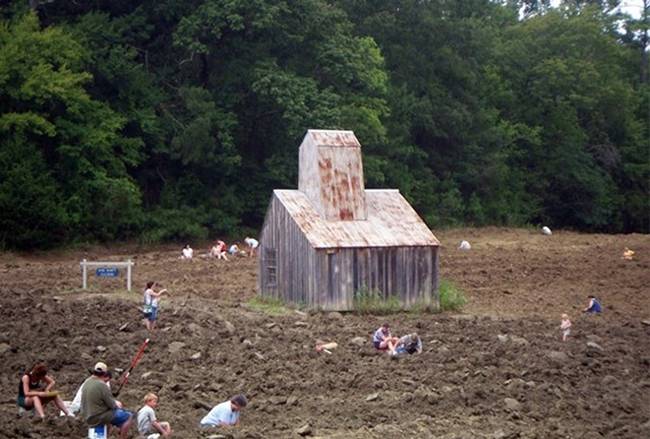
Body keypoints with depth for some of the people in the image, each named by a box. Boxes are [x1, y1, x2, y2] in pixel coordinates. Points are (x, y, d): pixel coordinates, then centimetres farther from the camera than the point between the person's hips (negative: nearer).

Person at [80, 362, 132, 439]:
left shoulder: (87, 383, 6)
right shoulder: (102, 385, -20)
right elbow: (112, 405, -17)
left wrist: (115, 403, 14)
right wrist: (117, 405, 5)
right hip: (99, 418, -9)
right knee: (129, 416, -1)